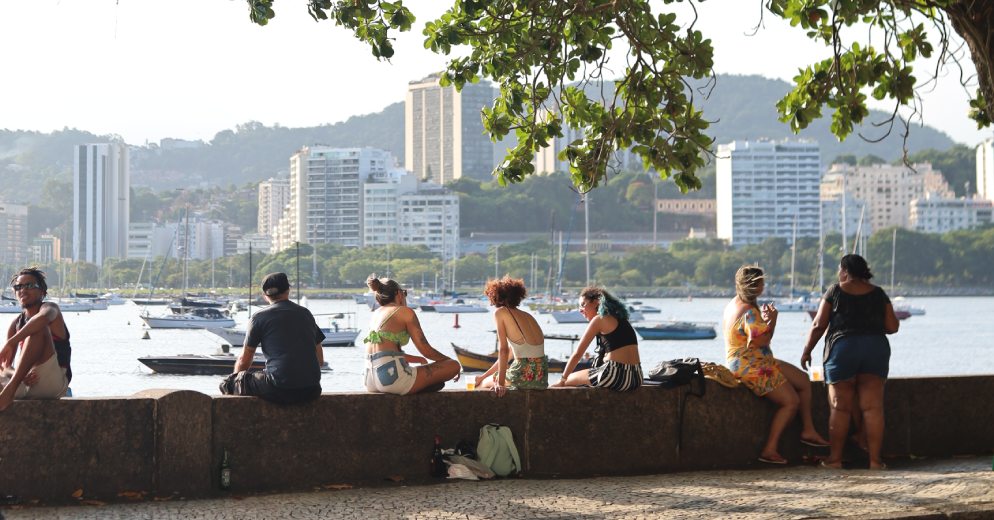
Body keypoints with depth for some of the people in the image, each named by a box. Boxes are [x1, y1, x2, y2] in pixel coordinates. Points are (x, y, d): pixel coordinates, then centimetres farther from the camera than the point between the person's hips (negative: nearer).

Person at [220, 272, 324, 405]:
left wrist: (235, 381, 29)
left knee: (227, 383, 11)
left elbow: (244, 361, 9)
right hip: (311, 391, 5)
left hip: (279, 390, -5)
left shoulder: (259, 318, 3)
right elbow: (320, 360, 19)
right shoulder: (306, 314, 16)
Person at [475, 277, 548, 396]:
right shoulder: (527, 316, 19)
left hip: (524, 376, -7)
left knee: (482, 384, 20)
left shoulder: (500, 312, -2)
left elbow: (503, 350, -10)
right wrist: (484, 376, 29)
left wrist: (501, 383, -10)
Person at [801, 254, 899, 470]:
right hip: (876, 348, 2)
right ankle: (875, 459, -2)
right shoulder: (878, 294, 7)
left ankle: (835, 458, 6)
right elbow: (892, 327, 5)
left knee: (840, 407, 3)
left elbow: (819, 325, -1)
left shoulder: (835, 292, 1)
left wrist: (807, 351, 9)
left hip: (842, 348, -2)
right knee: (873, 407, 1)